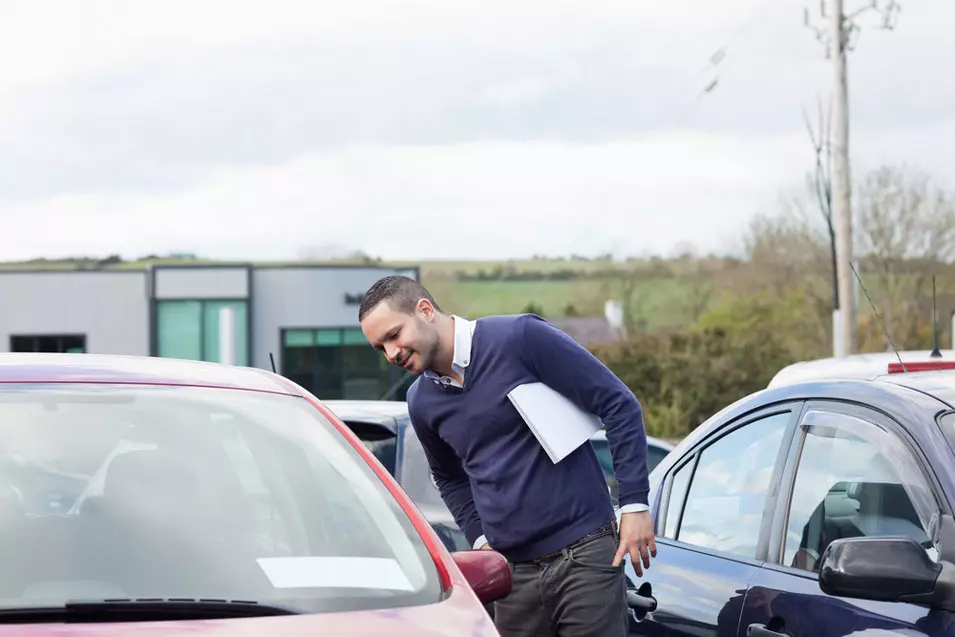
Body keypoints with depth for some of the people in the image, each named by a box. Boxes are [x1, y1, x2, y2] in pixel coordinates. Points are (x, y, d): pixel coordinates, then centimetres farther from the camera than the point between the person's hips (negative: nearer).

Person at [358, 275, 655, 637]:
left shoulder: (519, 337, -9)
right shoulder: (422, 403, 8)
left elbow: (618, 405, -7)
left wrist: (634, 503, -10)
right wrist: (480, 539, 11)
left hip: (584, 555, -5)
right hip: (513, 571, 5)